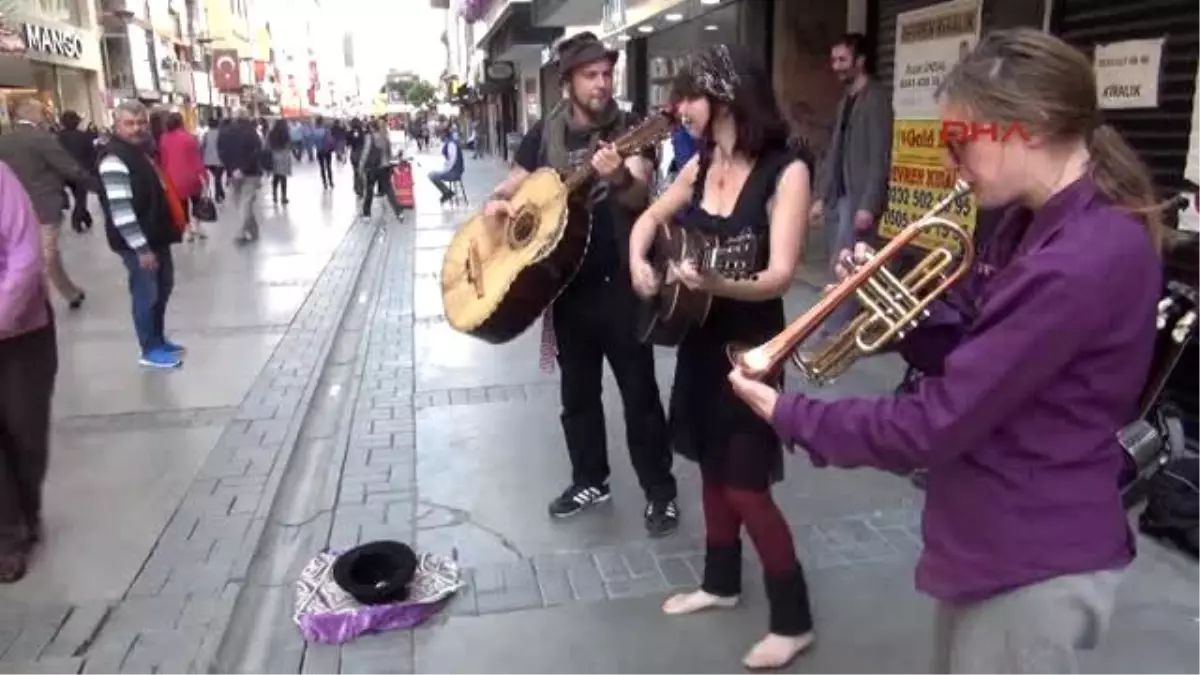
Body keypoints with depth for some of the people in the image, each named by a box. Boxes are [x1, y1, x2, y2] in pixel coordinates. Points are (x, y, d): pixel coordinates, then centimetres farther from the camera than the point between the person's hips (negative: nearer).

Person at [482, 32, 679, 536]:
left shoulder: (630, 130, -5)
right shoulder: (545, 135, 5)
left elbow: (639, 197, -19)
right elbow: (510, 188, 13)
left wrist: (619, 177, -42)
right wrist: (496, 204, -10)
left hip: (620, 281, -4)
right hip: (567, 281, 4)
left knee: (639, 391, 2)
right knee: (577, 390, 15)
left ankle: (660, 492, 16)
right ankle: (589, 481, 32)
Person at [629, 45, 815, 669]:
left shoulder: (785, 172, -17)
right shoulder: (700, 165, 4)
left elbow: (779, 275, -24)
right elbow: (650, 219, 18)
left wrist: (718, 283, -43)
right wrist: (639, 262, -2)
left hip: (749, 346, -7)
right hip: (698, 339, 7)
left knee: (745, 486, -2)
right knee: (711, 467, 18)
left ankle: (793, 619, 17)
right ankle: (720, 582, 38)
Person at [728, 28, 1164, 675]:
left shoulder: (1087, 259, -27)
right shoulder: (1033, 221, 4)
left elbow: (936, 422, -26)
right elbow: (967, 357, 9)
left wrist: (789, 416, -16)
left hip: (1031, 562, -9)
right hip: (988, 539, 9)